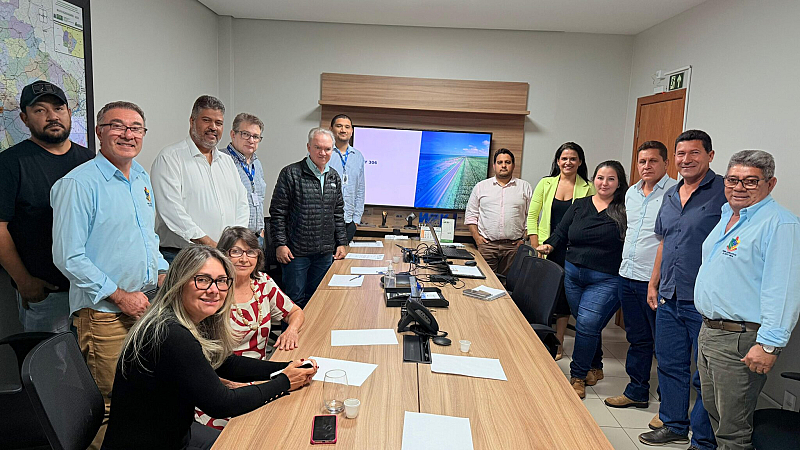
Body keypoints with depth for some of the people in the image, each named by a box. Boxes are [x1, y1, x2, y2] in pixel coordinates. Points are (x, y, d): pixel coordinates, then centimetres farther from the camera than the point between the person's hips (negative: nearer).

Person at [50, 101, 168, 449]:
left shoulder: (142, 178, 10)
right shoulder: (78, 183, -14)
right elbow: (68, 257, -17)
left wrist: (162, 274, 4)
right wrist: (121, 296, -16)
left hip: (147, 303, 7)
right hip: (104, 312, -7)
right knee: (111, 404, 4)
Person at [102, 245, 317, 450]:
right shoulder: (171, 336, -29)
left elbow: (227, 364, 9)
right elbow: (222, 403, -26)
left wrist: (286, 368, -3)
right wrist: (284, 383, -17)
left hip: (177, 432, 8)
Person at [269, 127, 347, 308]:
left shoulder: (334, 177, 11)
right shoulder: (291, 173, -6)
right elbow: (278, 212, -7)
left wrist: (341, 243, 12)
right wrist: (280, 244, -11)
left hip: (325, 252, 5)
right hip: (296, 251, -5)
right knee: (296, 299, 4)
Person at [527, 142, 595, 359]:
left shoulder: (587, 188, 1)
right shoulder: (546, 183, 5)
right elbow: (532, 215, 5)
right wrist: (535, 245, -3)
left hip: (571, 250, -1)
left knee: (564, 293, 4)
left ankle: (558, 343, 18)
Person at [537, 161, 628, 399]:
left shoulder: (625, 210, -2)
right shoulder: (579, 205, 10)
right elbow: (561, 232, 10)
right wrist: (549, 245, -6)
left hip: (606, 279, -4)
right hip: (574, 274, 5)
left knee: (587, 324, -11)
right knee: (588, 325, 13)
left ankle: (578, 377, 4)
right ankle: (595, 369, 33)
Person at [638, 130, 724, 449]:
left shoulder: (725, 192, -9)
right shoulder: (670, 195, 13)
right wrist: (654, 284, 19)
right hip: (669, 298, 7)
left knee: (706, 376, 5)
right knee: (670, 365, 17)